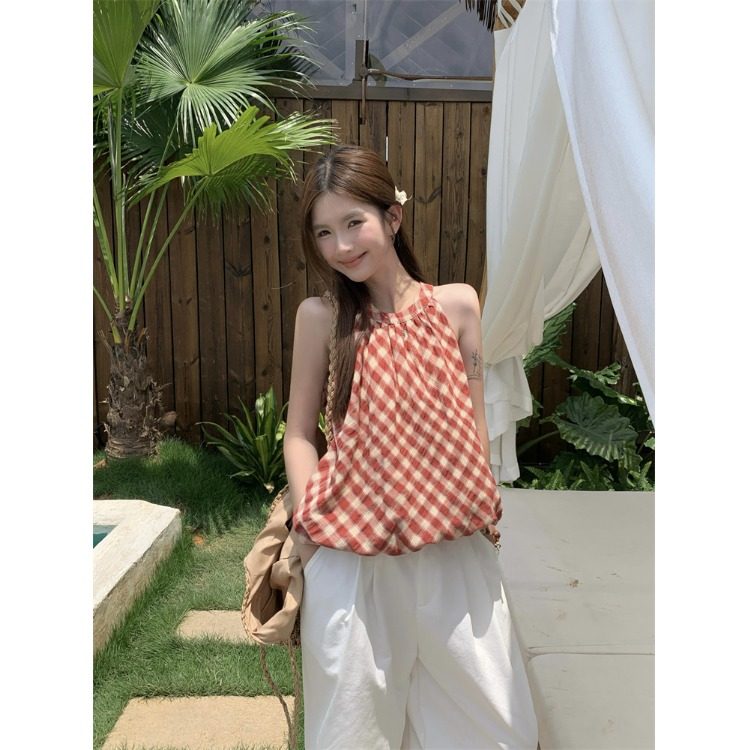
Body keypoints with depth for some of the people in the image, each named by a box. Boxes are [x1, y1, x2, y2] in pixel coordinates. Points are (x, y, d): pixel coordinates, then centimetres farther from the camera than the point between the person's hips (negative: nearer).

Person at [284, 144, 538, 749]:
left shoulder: (457, 304, 1)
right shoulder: (321, 315, -2)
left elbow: (474, 419, 7)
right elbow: (300, 431, 1)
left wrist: (486, 509, 8)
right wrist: (308, 524, -9)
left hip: (454, 546, 2)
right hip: (354, 547, -1)